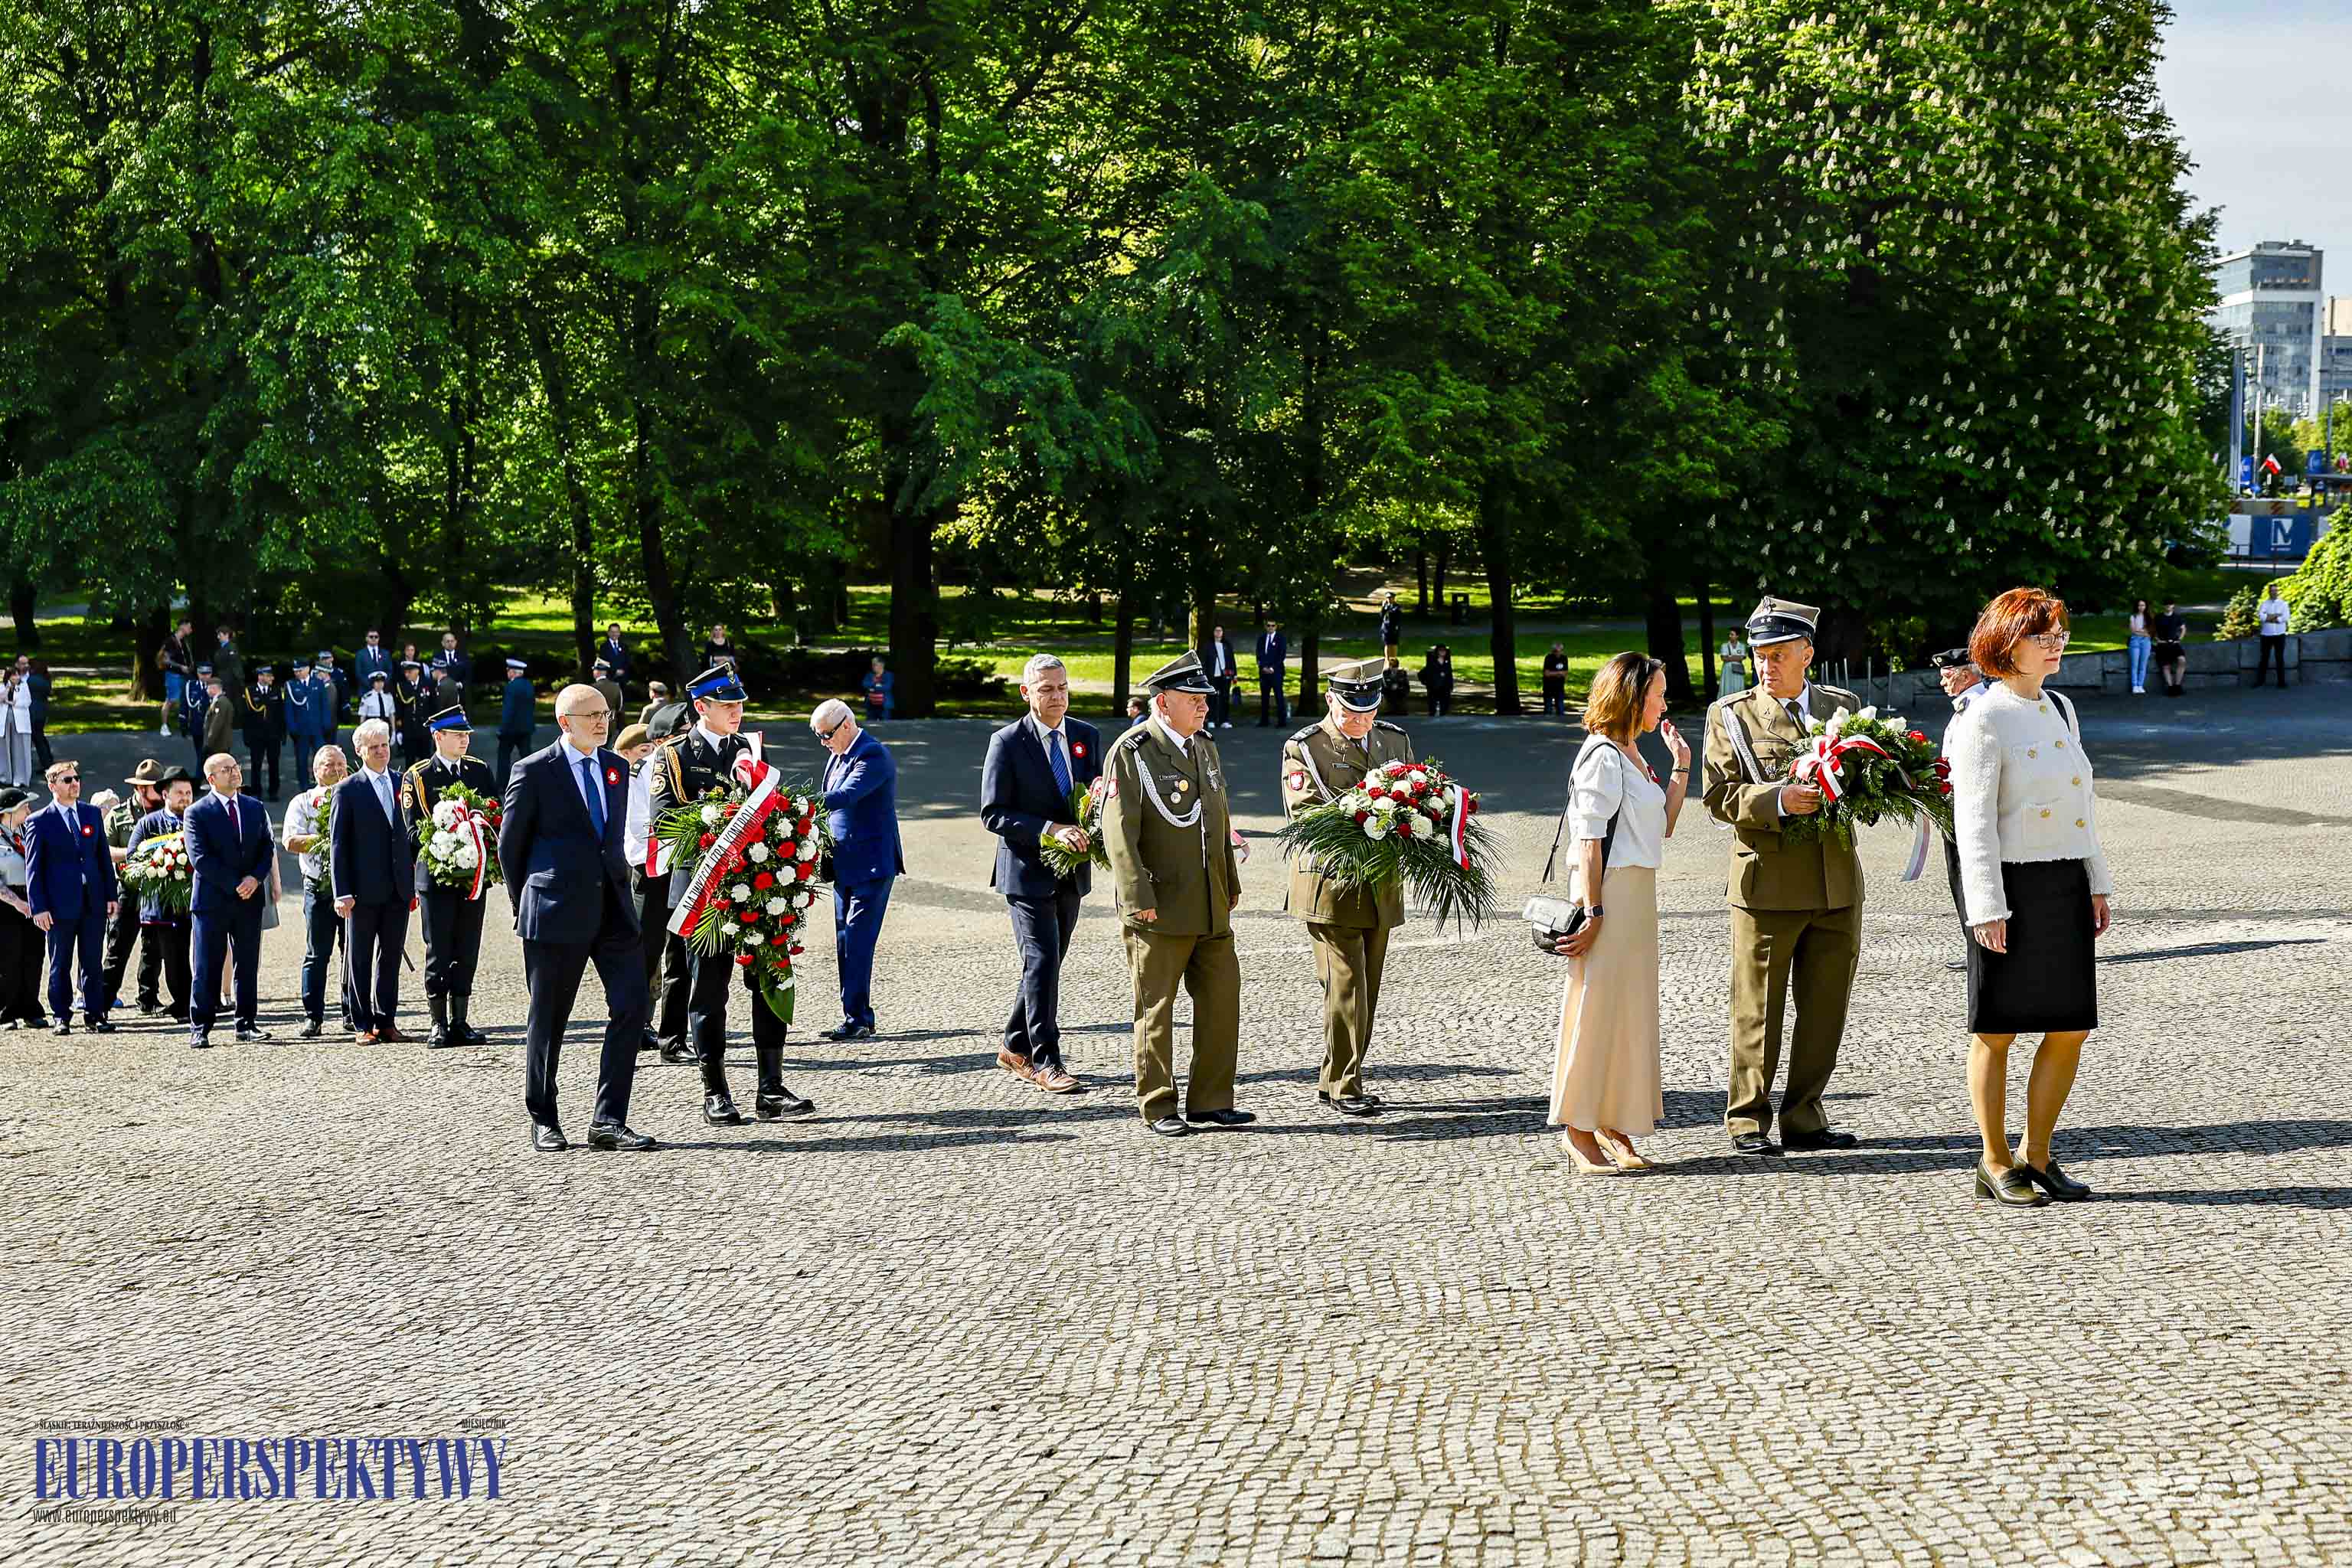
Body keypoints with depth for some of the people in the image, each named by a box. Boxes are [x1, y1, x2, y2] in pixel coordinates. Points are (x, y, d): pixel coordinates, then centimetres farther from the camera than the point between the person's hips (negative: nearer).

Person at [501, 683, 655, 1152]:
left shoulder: (616, 769, 13)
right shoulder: (535, 771, -4)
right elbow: (510, 844, 2)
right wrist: (529, 903, 5)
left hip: (612, 906, 5)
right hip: (557, 912, -5)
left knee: (632, 1005, -7)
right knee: (548, 1019, 3)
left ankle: (609, 1121, -3)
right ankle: (543, 1121, 15)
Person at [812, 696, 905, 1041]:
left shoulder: (873, 756, -14)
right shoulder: (838, 756, 15)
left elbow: (845, 797, -28)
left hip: (871, 866, -9)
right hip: (845, 866, 9)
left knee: (857, 943, -12)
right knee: (845, 944, 9)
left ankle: (857, 1019, -11)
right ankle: (859, 1018, 14)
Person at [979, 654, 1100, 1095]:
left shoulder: (1087, 737, 7)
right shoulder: (1007, 743, -8)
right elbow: (993, 814, -11)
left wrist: (1090, 832, -6)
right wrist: (1049, 831, -23)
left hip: (1071, 872, 6)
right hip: (1027, 871, -6)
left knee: (1046, 964, 13)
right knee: (1042, 963, -11)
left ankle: (1016, 1048, 27)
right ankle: (1046, 1062, -7)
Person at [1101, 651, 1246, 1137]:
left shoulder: (1205, 748, 14)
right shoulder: (1131, 752, -10)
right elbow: (1119, 831, -15)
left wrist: (1231, 883, 20)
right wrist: (1138, 898, -20)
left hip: (1211, 907, 7)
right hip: (1161, 908, -7)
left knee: (1222, 998, 7)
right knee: (1156, 1007, 2)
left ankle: (1211, 1101, 16)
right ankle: (1158, 1107, 10)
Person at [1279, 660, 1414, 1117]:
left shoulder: (1395, 740, 11)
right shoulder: (1302, 748, -5)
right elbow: (1304, 813, -15)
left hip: (1381, 885, 6)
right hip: (1330, 884, -6)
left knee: (1366, 988, 9)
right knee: (1345, 985, -10)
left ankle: (1333, 1082, 19)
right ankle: (1345, 1087, -4)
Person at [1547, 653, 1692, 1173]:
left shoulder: (1631, 755, 16)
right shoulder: (1603, 756, -12)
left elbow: (1663, 825, 21)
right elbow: (1588, 841, -17)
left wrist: (1681, 766, 16)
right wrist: (1592, 912, -21)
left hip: (1638, 895, 10)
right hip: (1609, 893, -10)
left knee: (1631, 1007, 11)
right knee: (1598, 1005, -6)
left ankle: (1613, 1129, 17)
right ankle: (1580, 1129, -1)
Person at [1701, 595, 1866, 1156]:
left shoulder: (1844, 706, 12)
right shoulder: (1730, 715, 2)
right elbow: (1719, 796, -7)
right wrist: (1779, 800, -23)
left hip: (1837, 883, 4)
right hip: (1767, 883, -4)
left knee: (1825, 1008, 7)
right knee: (1758, 1012, 0)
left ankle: (1804, 1118, 17)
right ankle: (1748, 1121, 8)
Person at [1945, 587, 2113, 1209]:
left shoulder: (2061, 709, 13)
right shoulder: (1982, 720, -10)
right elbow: (1974, 821, -13)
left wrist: (2098, 884, 14)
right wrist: (1987, 909, -17)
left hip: (2067, 886, 7)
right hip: (2011, 885, -7)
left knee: (2071, 1028, 5)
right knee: (1997, 1030, 3)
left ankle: (2035, 1156, 17)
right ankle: (1994, 1163, 12)